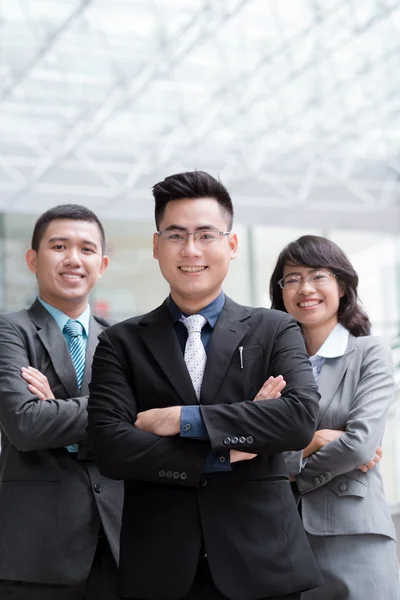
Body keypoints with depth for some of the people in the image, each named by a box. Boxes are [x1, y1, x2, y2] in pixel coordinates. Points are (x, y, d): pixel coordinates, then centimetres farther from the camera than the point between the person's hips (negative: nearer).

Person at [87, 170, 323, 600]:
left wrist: (185, 418, -12)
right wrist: (223, 456, -10)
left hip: (261, 561, 1)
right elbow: (110, 447, -7)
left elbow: (302, 418, -10)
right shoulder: (121, 343, 5)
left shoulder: (275, 331, 6)